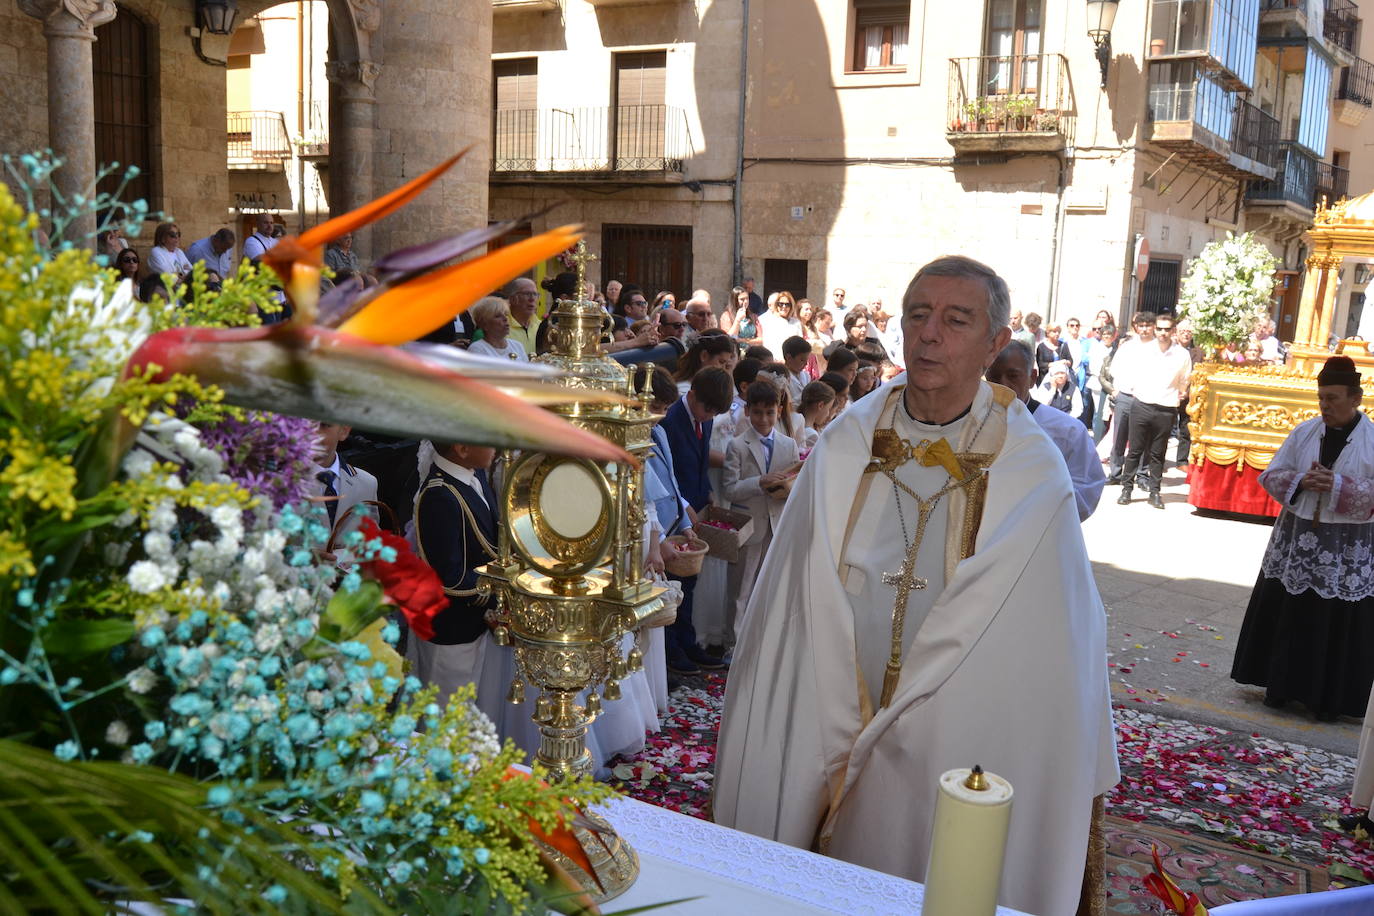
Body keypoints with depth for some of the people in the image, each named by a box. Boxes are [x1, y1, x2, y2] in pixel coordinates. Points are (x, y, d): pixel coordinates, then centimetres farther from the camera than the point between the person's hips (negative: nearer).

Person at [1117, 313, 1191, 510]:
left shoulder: (1182, 354, 0)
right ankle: (1126, 488, 11)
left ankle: (1155, 491, 16)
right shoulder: (1142, 351, 1)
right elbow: (1133, 376, 13)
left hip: (1166, 410, 0)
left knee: (1158, 454, 7)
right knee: (1135, 450, 3)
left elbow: (1185, 381, 13)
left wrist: (1178, 395, 10)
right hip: (1142, 406, 0)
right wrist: (1141, 391, 10)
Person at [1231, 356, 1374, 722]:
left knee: (1337, 623, 3)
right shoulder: (1304, 432, 2)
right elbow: (1271, 476, 4)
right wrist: (1300, 481, -15)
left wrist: (1338, 485, -22)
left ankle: (1329, 698, 16)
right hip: (1296, 538, 3)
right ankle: (1280, 685, 24)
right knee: (1285, 614, 9)